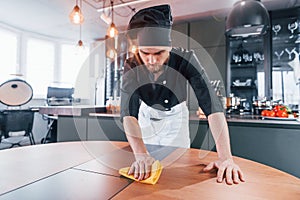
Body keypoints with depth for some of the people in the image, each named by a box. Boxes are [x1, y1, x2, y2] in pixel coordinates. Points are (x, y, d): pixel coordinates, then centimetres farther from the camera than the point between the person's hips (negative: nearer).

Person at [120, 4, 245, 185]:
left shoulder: (185, 60, -31)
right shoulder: (132, 67, -27)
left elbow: (212, 105, -37)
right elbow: (129, 112, -35)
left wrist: (226, 157, -46)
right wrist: (141, 155, -49)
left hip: (176, 116, 0)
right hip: (147, 115, 1)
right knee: (144, 170, 13)